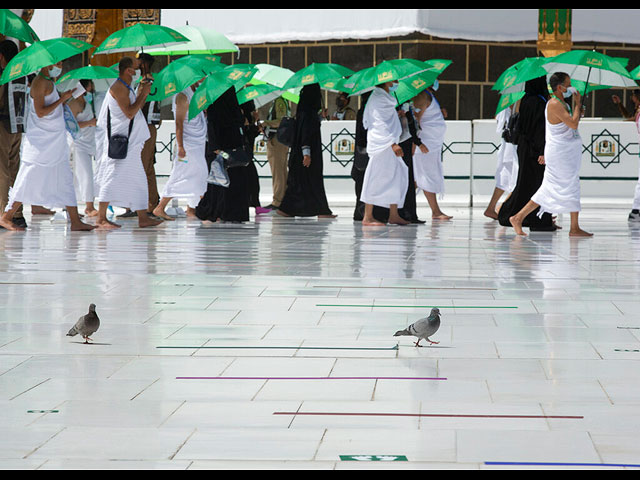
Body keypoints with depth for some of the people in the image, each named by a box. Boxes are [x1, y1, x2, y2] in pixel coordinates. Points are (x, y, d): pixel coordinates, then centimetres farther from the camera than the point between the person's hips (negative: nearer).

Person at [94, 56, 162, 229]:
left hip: (130, 143, 10)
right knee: (113, 177, -9)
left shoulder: (126, 88, 18)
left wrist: (142, 94, 11)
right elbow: (130, 113, -21)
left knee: (138, 179, 10)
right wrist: (142, 94, -12)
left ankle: (143, 217, 12)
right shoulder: (119, 87, -13)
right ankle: (101, 218, -8)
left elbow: (135, 110, 21)